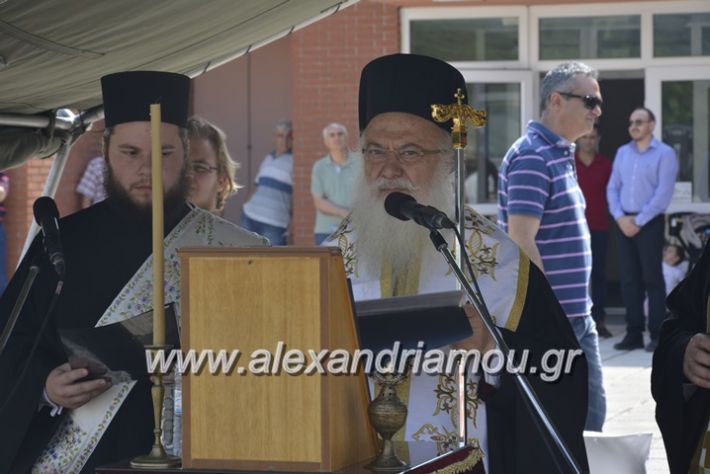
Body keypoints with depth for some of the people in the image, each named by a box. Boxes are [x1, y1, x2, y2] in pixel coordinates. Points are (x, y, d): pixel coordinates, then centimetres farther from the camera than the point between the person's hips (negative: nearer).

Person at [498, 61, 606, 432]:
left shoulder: (561, 153, 16)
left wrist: (579, 310, 20)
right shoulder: (532, 158, -15)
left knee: (591, 412, 13)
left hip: (577, 317, 10)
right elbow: (521, 242, -22)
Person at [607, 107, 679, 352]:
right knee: (629, 279, 4)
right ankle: (633, 334, 8)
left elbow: (663, 193, -11)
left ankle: (657, 334, -2)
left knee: (652, 278, -4)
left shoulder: (664, 153, -3)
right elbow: (612, 187, 10)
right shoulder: (622, 153, 13)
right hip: (624, 223, 5)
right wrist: (620, 217, -6)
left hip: (650, 223, -5)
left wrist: (639, 221, -13)